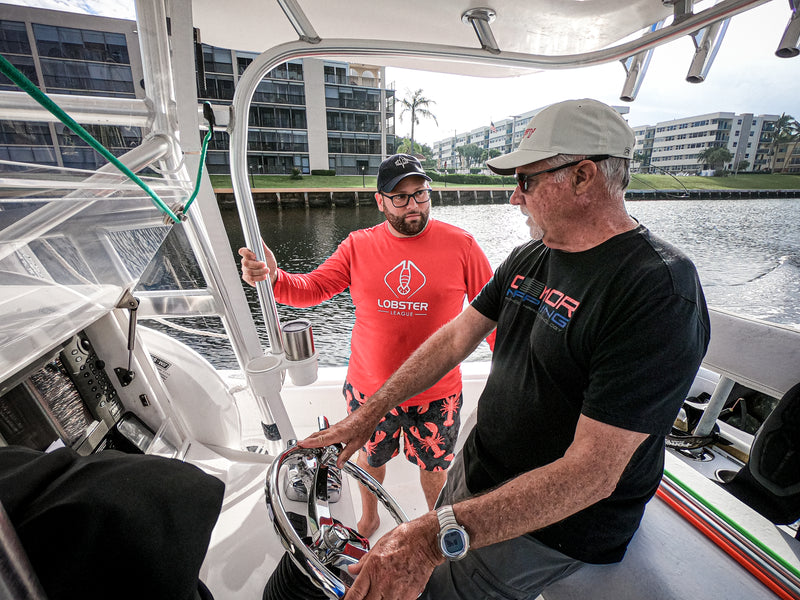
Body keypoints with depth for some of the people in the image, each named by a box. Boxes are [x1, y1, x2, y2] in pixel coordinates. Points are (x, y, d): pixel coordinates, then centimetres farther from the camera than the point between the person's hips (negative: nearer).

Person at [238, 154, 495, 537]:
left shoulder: (460, 244, -10)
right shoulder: (359, 246, -5)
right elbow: (310, 289, -7)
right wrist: (272, 277, -27)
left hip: (436, 394, -1)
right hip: (368, 389, 2)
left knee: (434, 466, 22)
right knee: (370, 458, 26)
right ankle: (369, 519, 58)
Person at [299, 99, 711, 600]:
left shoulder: (660, 290, -26)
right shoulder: (527, 259, 0)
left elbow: (593, 473, -30)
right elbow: (456, 339, 0)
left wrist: (440, 535, -34)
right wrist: (367, 415, -2)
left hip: (550, 526, -6)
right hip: (476, 473, 7)